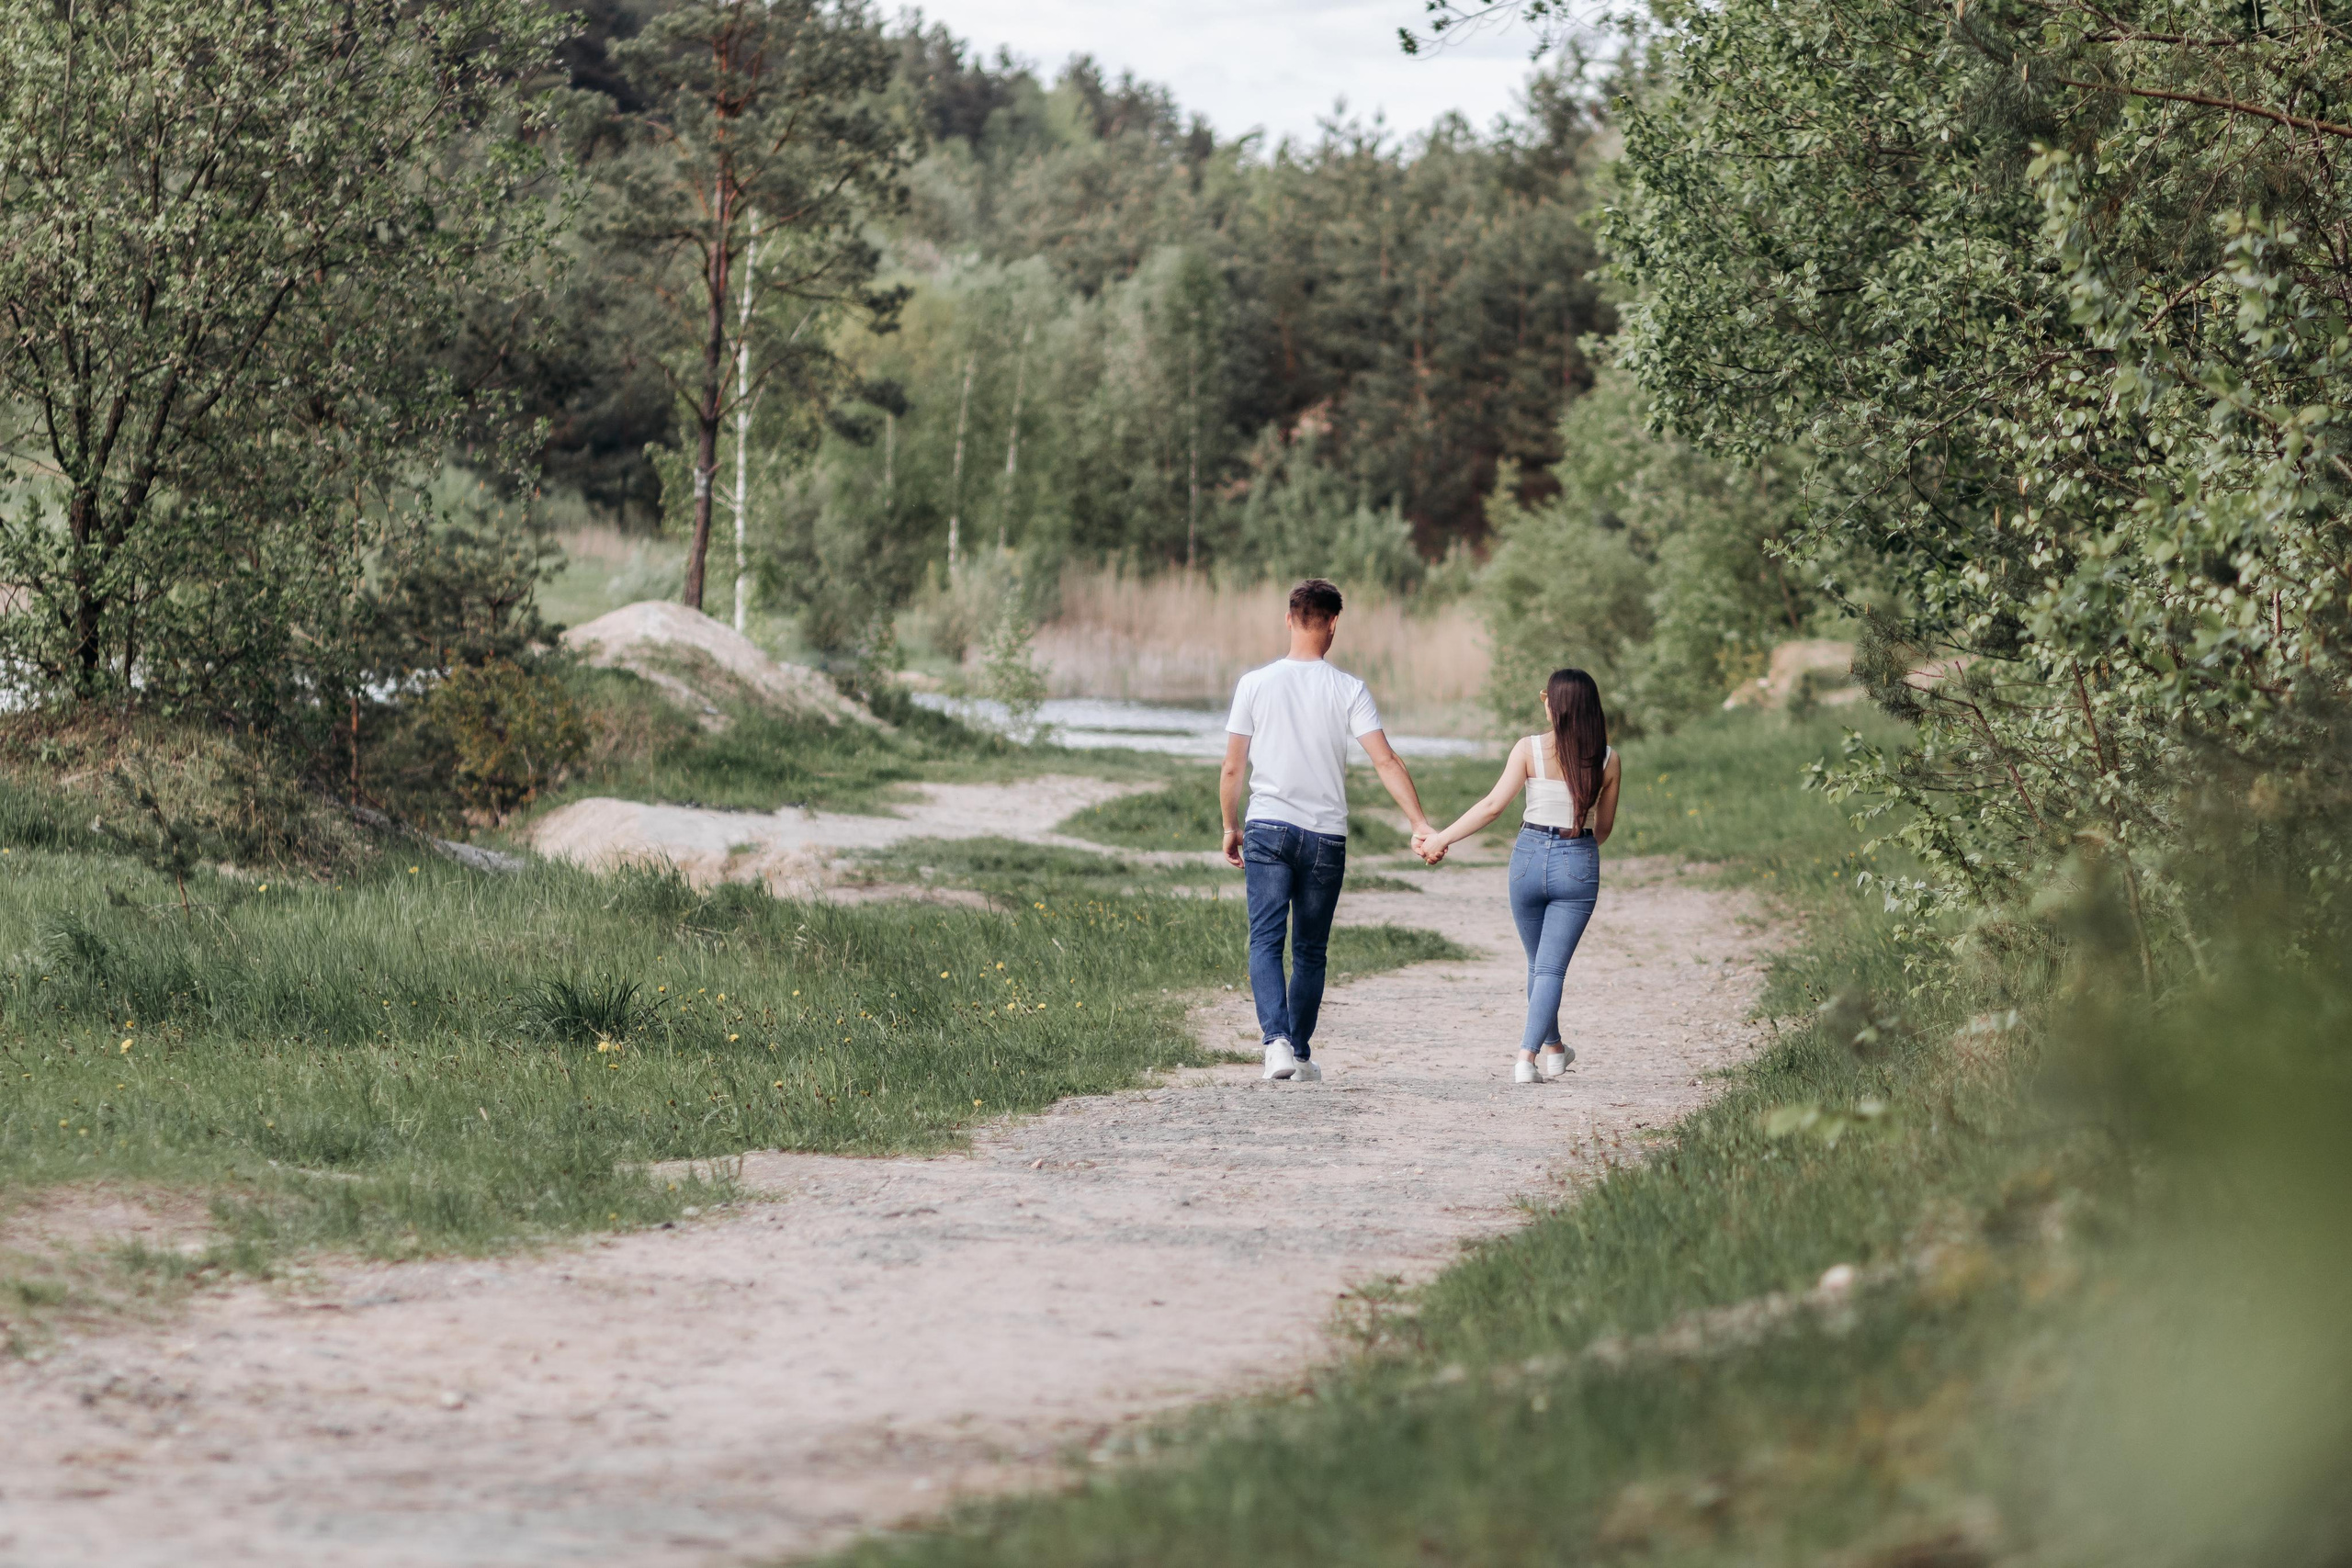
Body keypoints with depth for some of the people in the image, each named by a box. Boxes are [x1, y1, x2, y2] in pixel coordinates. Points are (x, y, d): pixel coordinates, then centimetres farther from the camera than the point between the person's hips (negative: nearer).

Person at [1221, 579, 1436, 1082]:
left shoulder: (1255, 683, -1)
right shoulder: (1348, 690, -3)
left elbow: (1232, 768, 2)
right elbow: (1386, 762, -9)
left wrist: (1231, 826, 15)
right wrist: (1421, 825, -7)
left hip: (1267, 830, -1)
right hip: (1326, 836, 1)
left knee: (1266, 941, -3)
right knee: (1310, 951, 12)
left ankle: (1277, 1040, -23)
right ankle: (1301, 1055, 17)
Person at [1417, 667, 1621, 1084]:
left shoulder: (1530, 749, -7)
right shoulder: (1607, 759, -1)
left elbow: (1493, 805, -12)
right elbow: (1604, 827, 8)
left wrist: (1440, 839, -5)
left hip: (1530, 856, 0)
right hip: (1578, 863, 0)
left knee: (1540, 964, 19)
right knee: (1551, 968, 1)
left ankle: (1552, 1048, 33)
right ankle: (1527, 1056, -14)